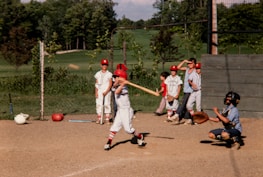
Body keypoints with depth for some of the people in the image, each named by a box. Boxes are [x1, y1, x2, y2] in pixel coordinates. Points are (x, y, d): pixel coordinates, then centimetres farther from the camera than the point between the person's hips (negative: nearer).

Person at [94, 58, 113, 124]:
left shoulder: (109, 74, 1)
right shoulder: (98, 74, 10)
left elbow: (110, 84, -4)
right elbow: (96, 84, 9)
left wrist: (106, 91, -15)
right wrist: (96, 92, -1)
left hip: (107, 91, -3)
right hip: (99, 91, 3)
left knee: (107, 104, -3)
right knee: (98, 104, -2)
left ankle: (107, 119, 1)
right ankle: (99, 118, 2)